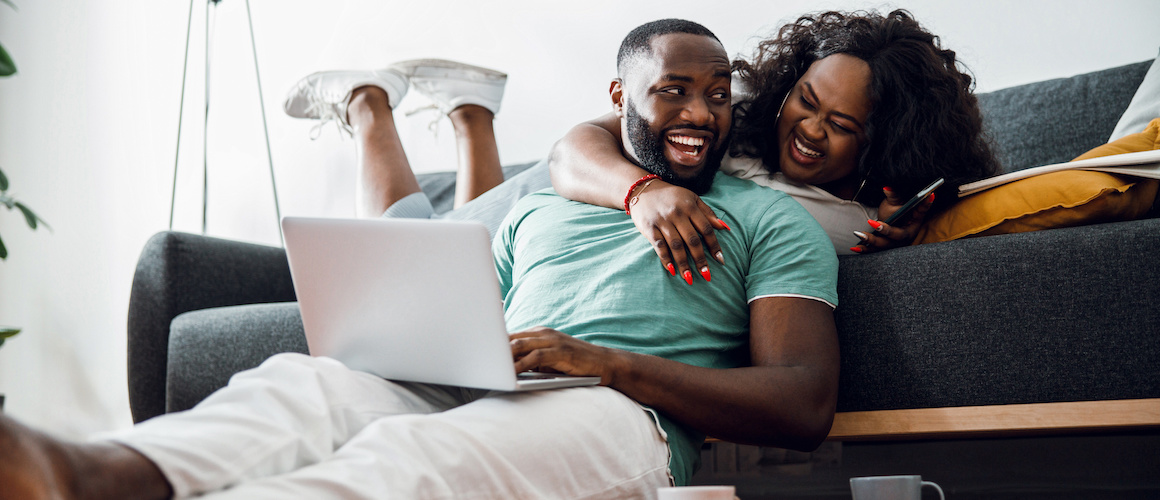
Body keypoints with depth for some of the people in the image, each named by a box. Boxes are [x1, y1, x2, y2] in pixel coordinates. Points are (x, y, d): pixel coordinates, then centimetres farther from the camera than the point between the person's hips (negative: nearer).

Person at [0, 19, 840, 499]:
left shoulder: (772, 219, 16)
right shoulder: (537, 209, 29)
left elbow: (807, 405, 3)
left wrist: (608, 363, -10)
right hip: (471, 398, 5)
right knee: (303, 379, -27)